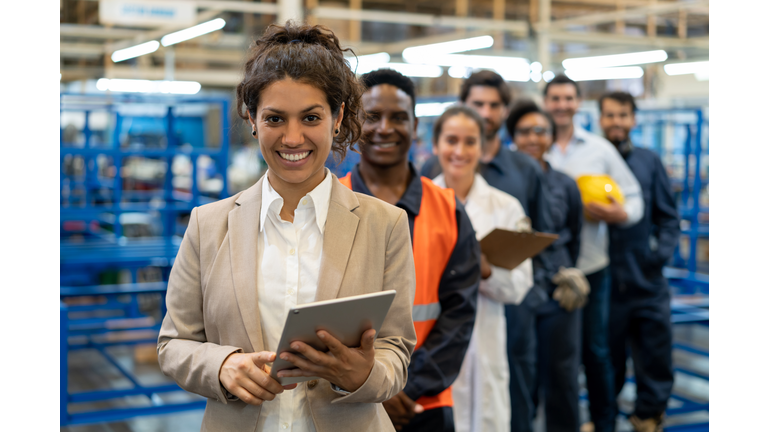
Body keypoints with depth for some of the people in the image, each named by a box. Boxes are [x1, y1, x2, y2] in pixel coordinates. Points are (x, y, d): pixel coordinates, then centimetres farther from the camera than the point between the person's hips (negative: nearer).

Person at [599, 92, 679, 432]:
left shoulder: (649, 162, 7)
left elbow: (669, 217, 8)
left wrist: (662, 252, -7)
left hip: (647, 281, 1)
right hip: (603, 282, -1)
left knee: (655, 354, 7)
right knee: (605, 356, 10)